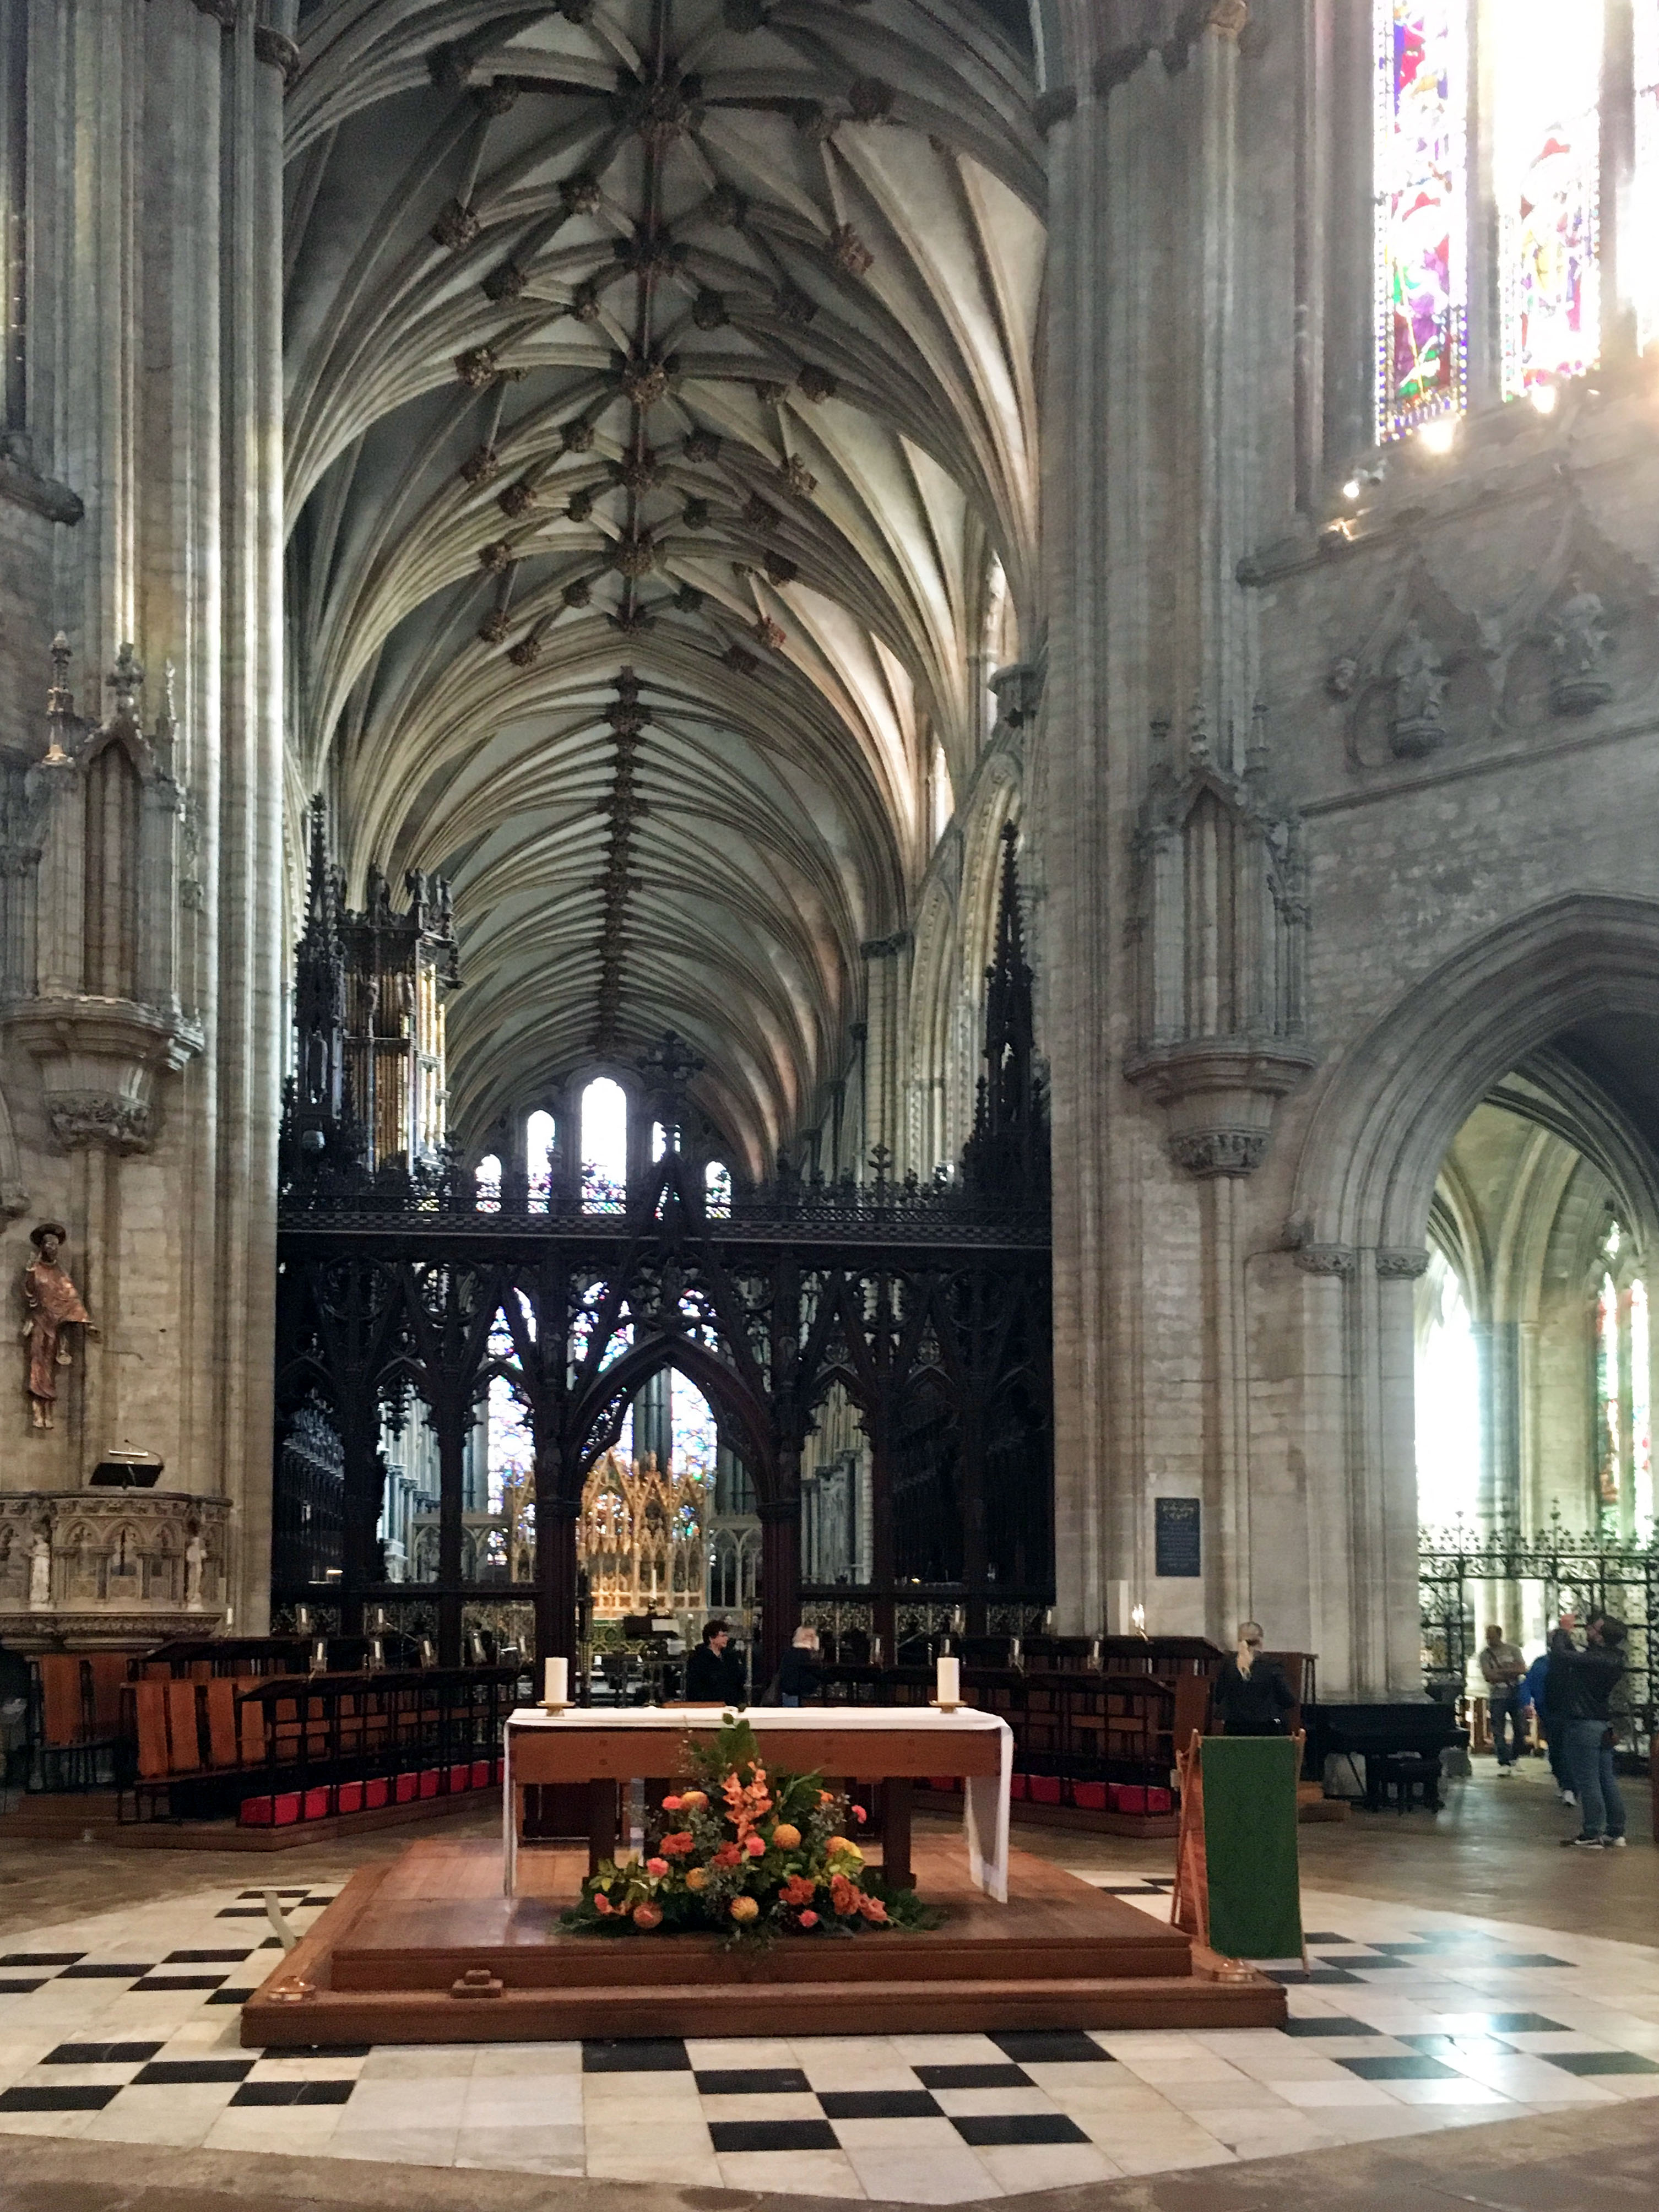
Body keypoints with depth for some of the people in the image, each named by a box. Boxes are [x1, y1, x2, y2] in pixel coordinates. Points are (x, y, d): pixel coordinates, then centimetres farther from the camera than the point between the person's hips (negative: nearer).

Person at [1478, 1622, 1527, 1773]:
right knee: (1498, 1731, -9)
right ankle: (1504, 1763, -10)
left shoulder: (1513, 1649, 5)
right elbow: (1488, 1676, -10)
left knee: (1519, 1729, 5)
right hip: (1497, 1696, -1)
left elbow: (1522, 1670, -4)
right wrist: (1511, 1673, -10)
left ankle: (1514, 1760, 20)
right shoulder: (1485, 1655, 2)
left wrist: (1501, 1672, -11)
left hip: (1516, 1694, 1)